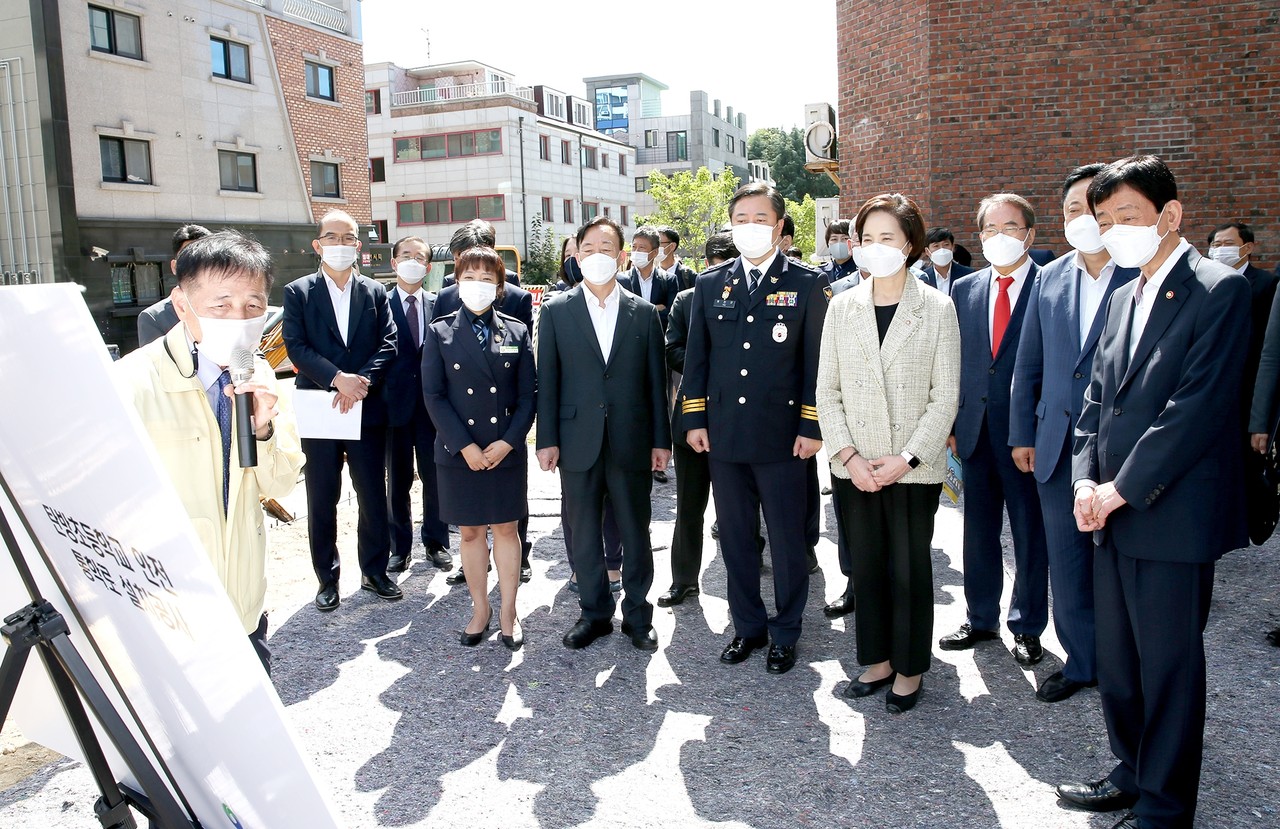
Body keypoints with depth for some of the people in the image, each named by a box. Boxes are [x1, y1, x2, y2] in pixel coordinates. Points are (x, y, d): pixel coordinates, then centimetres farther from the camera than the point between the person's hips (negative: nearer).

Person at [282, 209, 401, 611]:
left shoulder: (375, 292, 8)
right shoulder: (297, 292, 2)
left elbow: (388, 345, 0)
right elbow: (296, 347, -7)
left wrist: (362, 381, -16)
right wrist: (338, 378, -19)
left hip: (367, 409, 2)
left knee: (374, 495, 8)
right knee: (322, 500, 7)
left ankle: (374, 571, 23)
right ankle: (327, 578, 20)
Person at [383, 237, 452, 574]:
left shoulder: (438, 304, 5)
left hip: (432, 403, 2)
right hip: (396, 402, -1)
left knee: (435, 476, 9)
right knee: (397, 480, 9)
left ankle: (436, 543, 23)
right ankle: (400, 548, 22)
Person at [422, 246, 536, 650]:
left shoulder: (517, 332, 3)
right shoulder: (439, 333, 1)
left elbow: (528, 394, 0)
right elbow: (434, 395, -4)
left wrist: (509, 441, -12)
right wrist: (464, 446, -13)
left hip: (507, 450, 0)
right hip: (458, 451, 0)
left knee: (506, 528, 8)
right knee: (470, 531, 10)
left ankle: (508, 612, 20)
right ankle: (480, 609, 24)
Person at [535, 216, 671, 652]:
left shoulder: (644, 313, 5)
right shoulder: (555, 311, 3)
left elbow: (656, 380, 5)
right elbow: (547, 380, 2)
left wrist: (661, 440, 2)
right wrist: (547, 440, -3)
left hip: (631, 442, 0)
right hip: (578, 442, 0)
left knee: (635, 532, 9)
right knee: (584, 533, 10)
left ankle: (637, 613, 24)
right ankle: (594, 612, 26)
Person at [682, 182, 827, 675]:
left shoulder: (807, 284, 0)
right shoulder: (710, 284, 9)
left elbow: (817, 361, -2)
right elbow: (696, 356, 10)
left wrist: (812, 427, -8)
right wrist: (694, 418, 4)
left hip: (782, 436, -3)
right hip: (724, 435, 3)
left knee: (787, 540, 7)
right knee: (735, 538, 12)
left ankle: (785, 634, 23)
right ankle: (747, 627, 28)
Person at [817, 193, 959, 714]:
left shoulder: (937, 308, -2)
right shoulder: (842, 307, 5)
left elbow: (945, 397, -5)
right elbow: (827, 391, 4)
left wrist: (906, 458, -14)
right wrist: (848, 455, -8)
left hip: (914, 468, -2)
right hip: (854, 468, 3)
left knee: (910, 568, 7)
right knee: (867, 565, 12)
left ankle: (909, 669, 24)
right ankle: (877, 661, 28)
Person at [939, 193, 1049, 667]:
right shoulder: (965, 290, 9)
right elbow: (953, 362, 9)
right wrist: (950, 425, 4)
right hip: (975, 430, 4)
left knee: (1030, 535, 9)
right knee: (978, 532, 15)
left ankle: (1027, 627, 26)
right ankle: (981, 619, 30)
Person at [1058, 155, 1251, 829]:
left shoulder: (1219, 289, -9)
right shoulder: (1123, 298, 15)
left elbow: (1197, 406, -17)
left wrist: (1120, 489, -15)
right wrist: (1086, 481, 0)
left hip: (1173, 516, -7)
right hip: (1113, 515, 7)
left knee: (1169, 665, 5)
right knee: (1116, 659, 16)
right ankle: (1131, 774, 33)